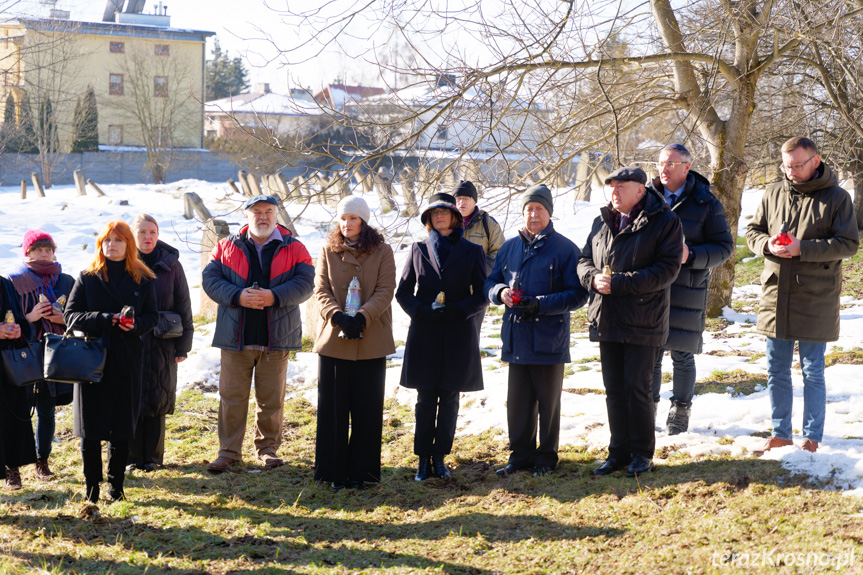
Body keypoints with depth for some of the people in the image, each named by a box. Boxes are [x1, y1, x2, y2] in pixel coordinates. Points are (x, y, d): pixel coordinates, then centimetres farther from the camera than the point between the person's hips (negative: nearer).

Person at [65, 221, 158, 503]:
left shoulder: (143, 280, 7)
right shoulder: (87, 278, 4)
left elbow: (152, 316, 7)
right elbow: (70, 314, -1)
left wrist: (136, 324, -16)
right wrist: (104, 319, -16)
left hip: (127, 360, 1)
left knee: (122, 426, 4)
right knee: (90, 426, 0)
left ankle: (116, 485, 15)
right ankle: (91, 486, 12)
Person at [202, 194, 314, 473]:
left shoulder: (293, 249, 4)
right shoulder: (227, 247, 6)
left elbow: (304, 283, -5)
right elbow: (210, 280, 0)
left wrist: (273, 296, -20)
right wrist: (238, 296, -17)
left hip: (276, 337, 0)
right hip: (236, 337, 0)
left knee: (272, 398, 8)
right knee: (231, 396, 4)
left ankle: (268, 448, 23)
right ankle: (229, 451, 14)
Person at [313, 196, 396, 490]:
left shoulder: (382, 251, 2)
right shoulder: (328, 251, 6)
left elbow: (386, 290, -6)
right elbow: (321, 291, 0)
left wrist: (362, 317, -21)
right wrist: (339, 317, -18)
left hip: (371, 341, -1)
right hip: (333, 339, 1)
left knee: (367, 407, 4)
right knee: (333, 406, 4)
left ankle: (361, 470, 14)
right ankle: (335, 471, 13)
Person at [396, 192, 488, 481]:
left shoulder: (472, 251, 5)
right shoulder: (419, 250, 8)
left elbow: (482, 295, 2)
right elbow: (403, 292, 8)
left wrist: (456, 310, -14)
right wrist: (423, 311, -11)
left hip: (458, 336, 0)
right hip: (424, 335, 0)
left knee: (449, 398, 5)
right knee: (426, 399, 2)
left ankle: (440, 457, 15)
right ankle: (423, 459, 10)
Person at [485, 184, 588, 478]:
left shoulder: (565, 249, -6)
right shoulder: (509, 247, 10)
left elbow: (577, 294, -9)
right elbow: (491, 282, 15)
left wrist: (539, 304, -20)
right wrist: (501, 292, -9)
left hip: (549, 338, -4)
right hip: (516, 338, 4)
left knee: (548, 401, 8)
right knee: (517, 400, 10)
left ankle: (547, 455, 21)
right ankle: (521, 454, 23)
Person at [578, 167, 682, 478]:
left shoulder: (665, 221, -7)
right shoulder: (602, 221, 12)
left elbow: (667, 269, -15)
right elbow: (584, 260, 15)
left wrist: (619, 283, -21)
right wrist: (594, 277, -10)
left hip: (643, 323, -6)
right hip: (607, 321, 6)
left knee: (637, 388, -3)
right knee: (614, 390, 11)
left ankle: (642, 453, 13)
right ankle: (619, 452, 22)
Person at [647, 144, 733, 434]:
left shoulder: (706, 203, -2)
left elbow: (724, 246, -2)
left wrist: (691, 255, -17)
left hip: (687, 290, -3)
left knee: (682, 355, 3)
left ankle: (680, 410, 18)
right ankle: (648, 408, 21)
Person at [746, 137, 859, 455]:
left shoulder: (836, 198, -4)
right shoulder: (774, 194, 8)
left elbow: (848, 244, -9)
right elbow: (752, 230, 14)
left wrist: (803, 248, -19)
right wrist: (767, 244, -9)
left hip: (815, 300, -4)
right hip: (776, 295, 4)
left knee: (813, 373, 5)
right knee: (776, 371, 11)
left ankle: (812, 438, 15)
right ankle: (780, 433, 23)